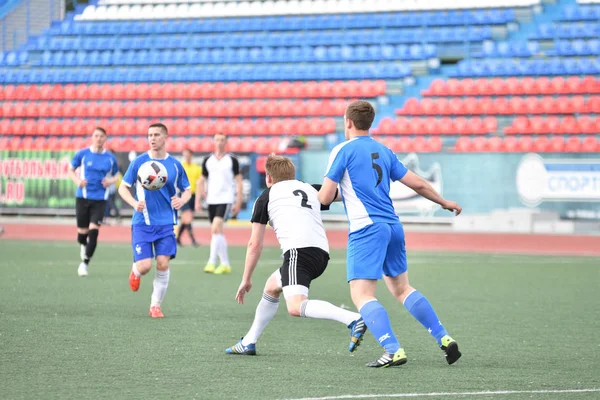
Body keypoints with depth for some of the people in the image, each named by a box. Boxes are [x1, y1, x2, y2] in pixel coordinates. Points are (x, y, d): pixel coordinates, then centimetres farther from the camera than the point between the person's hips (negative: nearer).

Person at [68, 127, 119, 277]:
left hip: (99, 199, 0)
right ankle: (83, 246, 41)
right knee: (82, 231, 4)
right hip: (83, 197, 0)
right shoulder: (82, 154, -1)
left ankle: (85, 263, -5)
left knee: (93, 231, -13)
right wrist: (78, 181, -11)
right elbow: (71, 171, 9)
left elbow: (116, 175, 16)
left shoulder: (110, 158, 2)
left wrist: (111, 181, -7)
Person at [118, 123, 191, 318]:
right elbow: (123, 187, 3)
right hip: (142, 223, -1)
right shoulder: (139, 162, -2)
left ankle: (156, 305, 7)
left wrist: (182, 200, -10)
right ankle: (135, 270, 28)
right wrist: (134, 203, -15)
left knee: (163, 264, -8)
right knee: (145, 266, -10)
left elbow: (187, 190, 13)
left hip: (166, 223, 1)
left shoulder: (175, 165, 3)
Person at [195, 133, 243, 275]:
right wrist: (198, 200, 5)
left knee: (215, 229, -20)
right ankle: (225, 264, 15)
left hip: (225, 200, -5)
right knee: (218, 232, 7)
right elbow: (201, 181, 14)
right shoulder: (208, 160, 10)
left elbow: (239, 182, 2)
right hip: (211, 200, 5)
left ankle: (211, 262, -22)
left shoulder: (232, 160, 0)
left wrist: (238, 203, -4)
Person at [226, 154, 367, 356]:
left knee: (296, 307, -24)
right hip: (322, 253, 8)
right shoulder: (310, 189, 29)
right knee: (271, 287, 28)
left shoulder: (266, 197, 17)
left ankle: (354, 320, -41)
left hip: (298, 249, -8)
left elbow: (255, 244, 17)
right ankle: (248, 342, 35)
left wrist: (246, 280, 23)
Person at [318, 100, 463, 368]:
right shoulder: (384, 151, 15)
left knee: (362, 295, -9)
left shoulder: (343, 150, -3)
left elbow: (325, 198, -6)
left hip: (366, 228, -7)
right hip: (393, 227, 7)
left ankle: (393, 350, -23)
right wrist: (444, 202, 34)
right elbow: (417, 184, 18)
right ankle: (444, 339, 15)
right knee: (402, 288, 19)